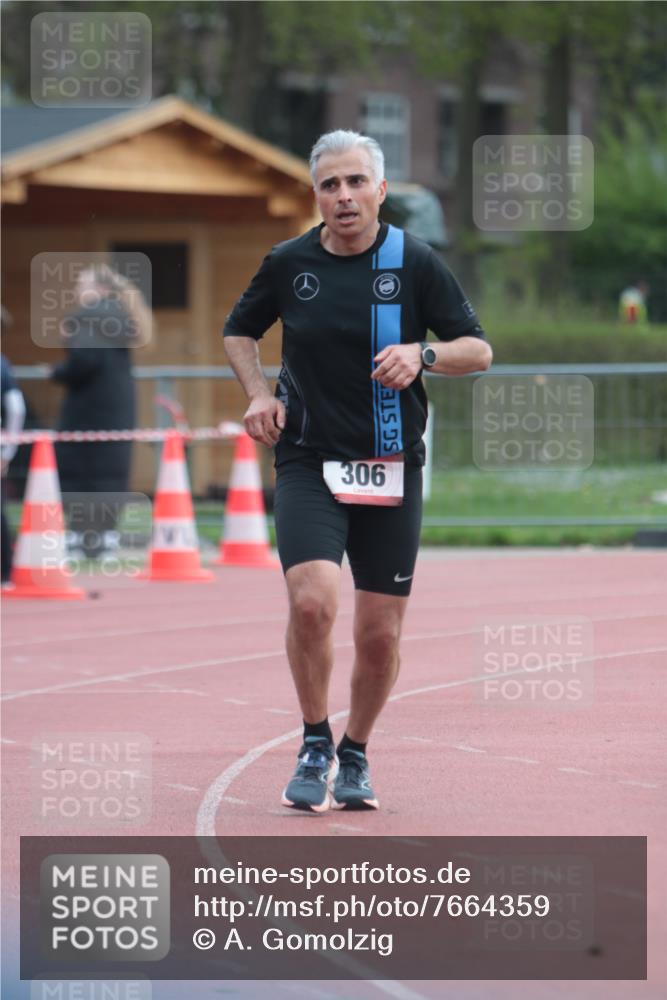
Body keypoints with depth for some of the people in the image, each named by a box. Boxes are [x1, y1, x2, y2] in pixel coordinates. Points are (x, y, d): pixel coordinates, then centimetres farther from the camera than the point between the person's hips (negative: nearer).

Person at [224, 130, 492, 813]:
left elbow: (478, 350, 2)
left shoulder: (415, 263, -1)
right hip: (308, 463, 0)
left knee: (380, 634, 2)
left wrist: (422, 354, -18)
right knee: (312, 601, -22)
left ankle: (354, 756, 27)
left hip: (390, 469, 1)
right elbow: (238, 331, 20)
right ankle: (315, 748, -2)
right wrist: (259, 394, 3)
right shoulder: (289, 263, 2)